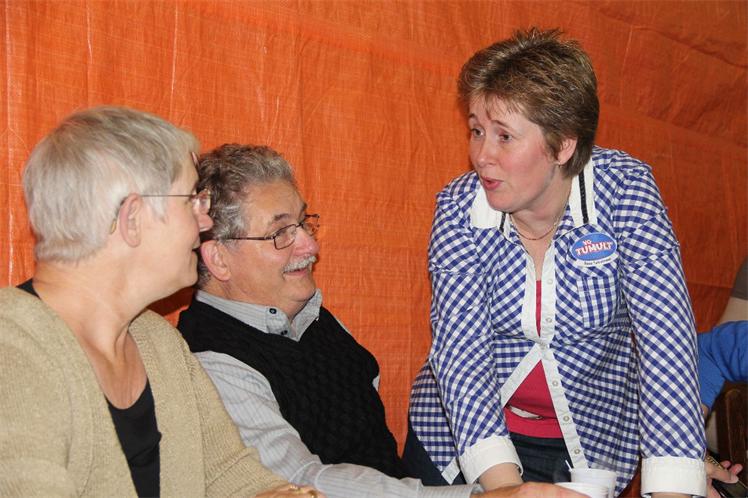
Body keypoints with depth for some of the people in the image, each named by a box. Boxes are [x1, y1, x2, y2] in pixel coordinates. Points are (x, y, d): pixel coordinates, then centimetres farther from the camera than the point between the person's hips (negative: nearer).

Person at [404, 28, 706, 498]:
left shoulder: (623, 189, -17)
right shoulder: (459, 207, -13)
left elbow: (664, 334, -25)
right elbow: (460, 343, -21)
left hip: (591, 440, -1)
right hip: (459, 434, 1)